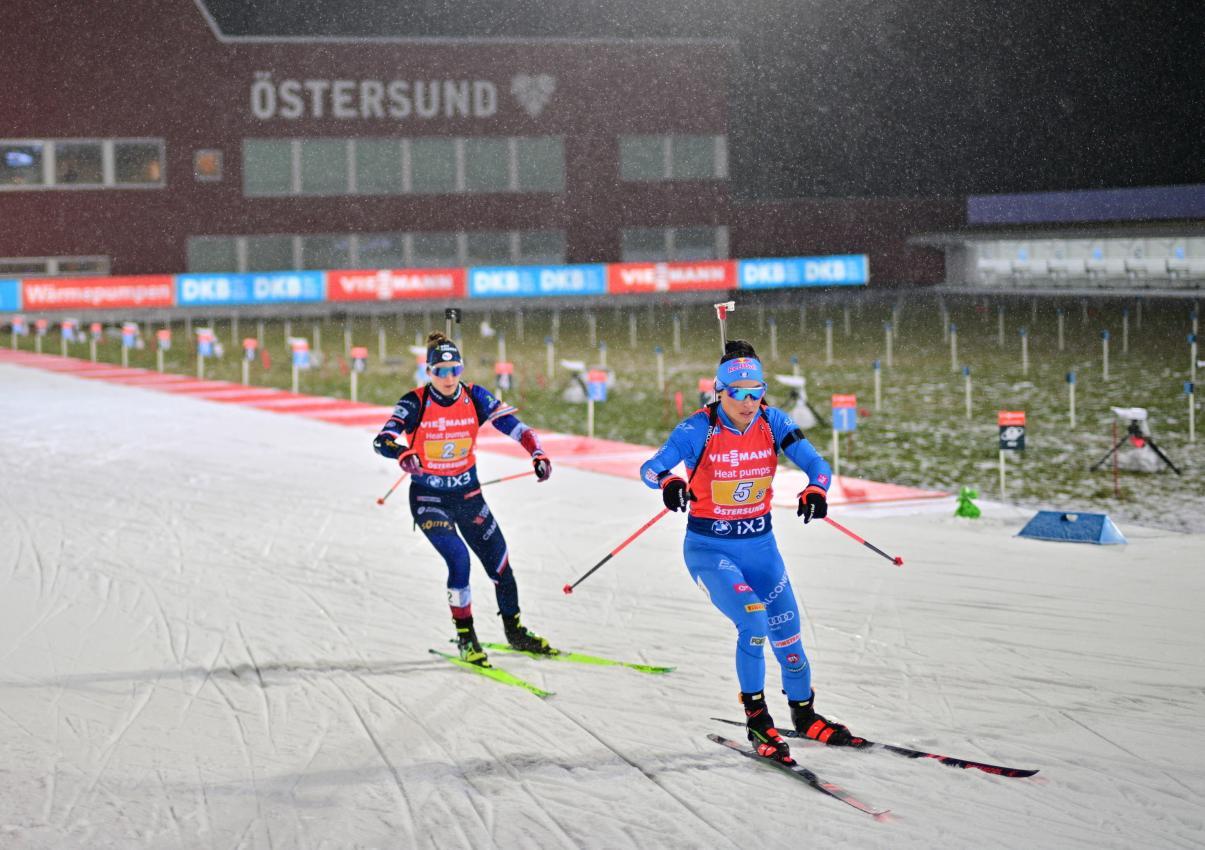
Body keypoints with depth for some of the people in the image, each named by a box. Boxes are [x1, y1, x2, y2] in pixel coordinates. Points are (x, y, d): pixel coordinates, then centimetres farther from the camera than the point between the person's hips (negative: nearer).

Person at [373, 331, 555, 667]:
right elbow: (382, 440, -27)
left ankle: (515, 630, 29)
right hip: (428, 497, -4)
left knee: (499, 561, 6)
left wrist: (538, 454, -27)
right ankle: (465, 637, -6)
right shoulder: (415, 403, -16)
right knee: (458, 558, -22)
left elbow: (512, 424, -10)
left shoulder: (475, 397, -7)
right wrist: (403, 454, -49)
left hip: (468, 494, 4)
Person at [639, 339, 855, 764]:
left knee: (787, 632, 5)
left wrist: (816, 489, -33)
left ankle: (804, 713, 30)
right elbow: (650, 467, -25)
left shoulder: (773, 423, -7)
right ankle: (756, 718, -8)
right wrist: (668, 481, -49)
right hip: (709, 548, -4)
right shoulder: (699, 428, -17)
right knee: (754, 619, -24)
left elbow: (817, 463, -10)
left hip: (759, 543, 4)